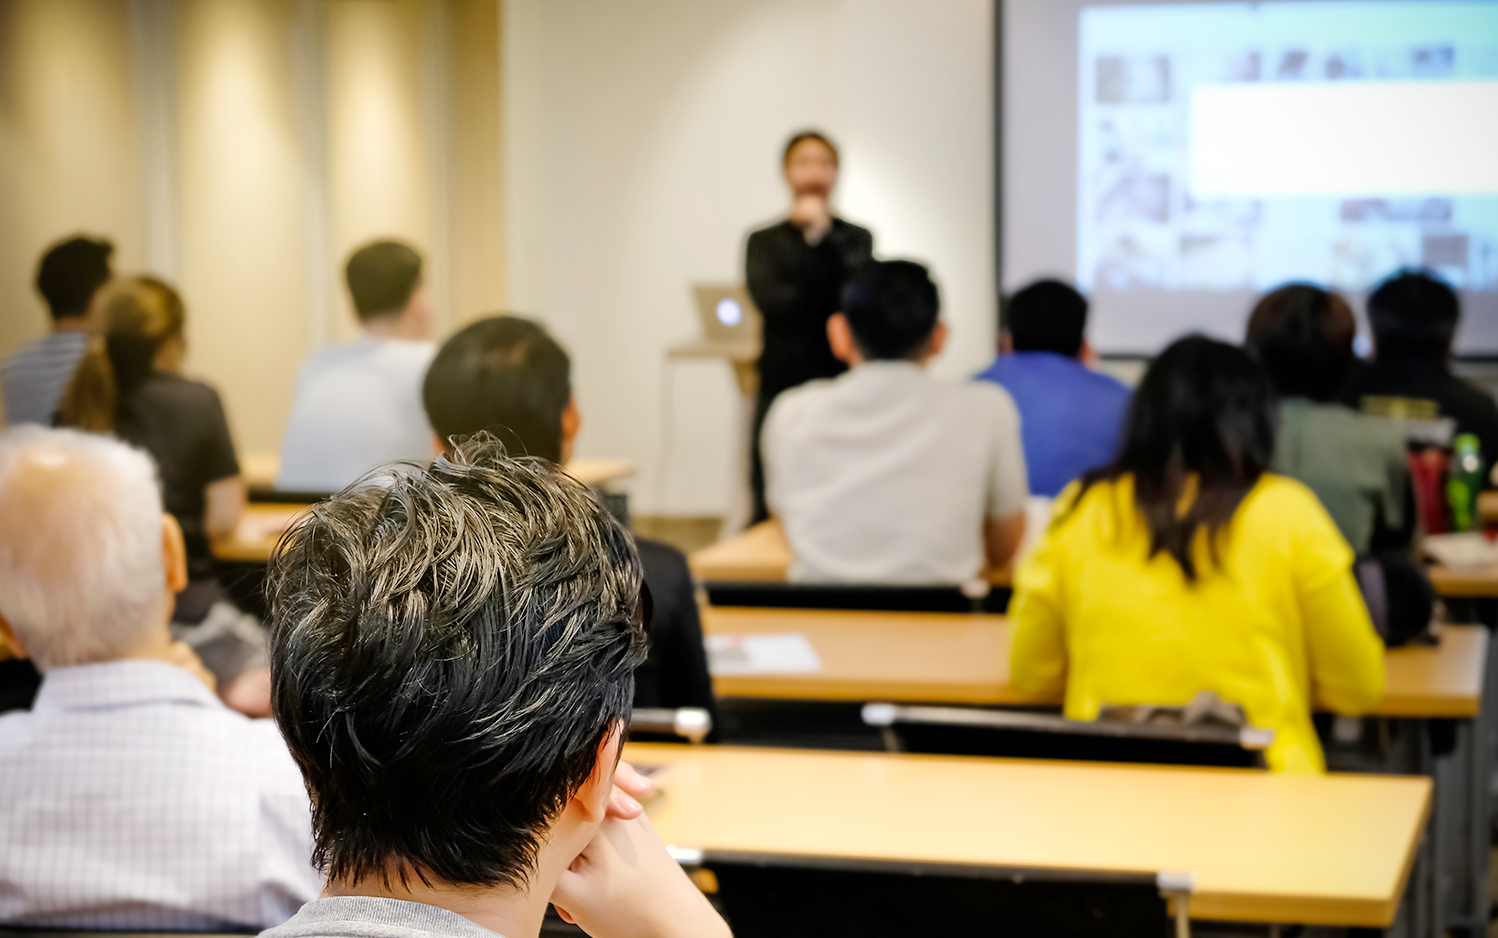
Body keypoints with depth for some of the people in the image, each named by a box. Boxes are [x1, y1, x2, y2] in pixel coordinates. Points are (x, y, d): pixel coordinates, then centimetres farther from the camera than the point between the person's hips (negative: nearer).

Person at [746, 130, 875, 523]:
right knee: (769, 516, -3)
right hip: (782, 387, 0)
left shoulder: (856, 238, 9)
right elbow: (773, 302, -8)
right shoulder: (764, 242, 10)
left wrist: (822, 236, -9)